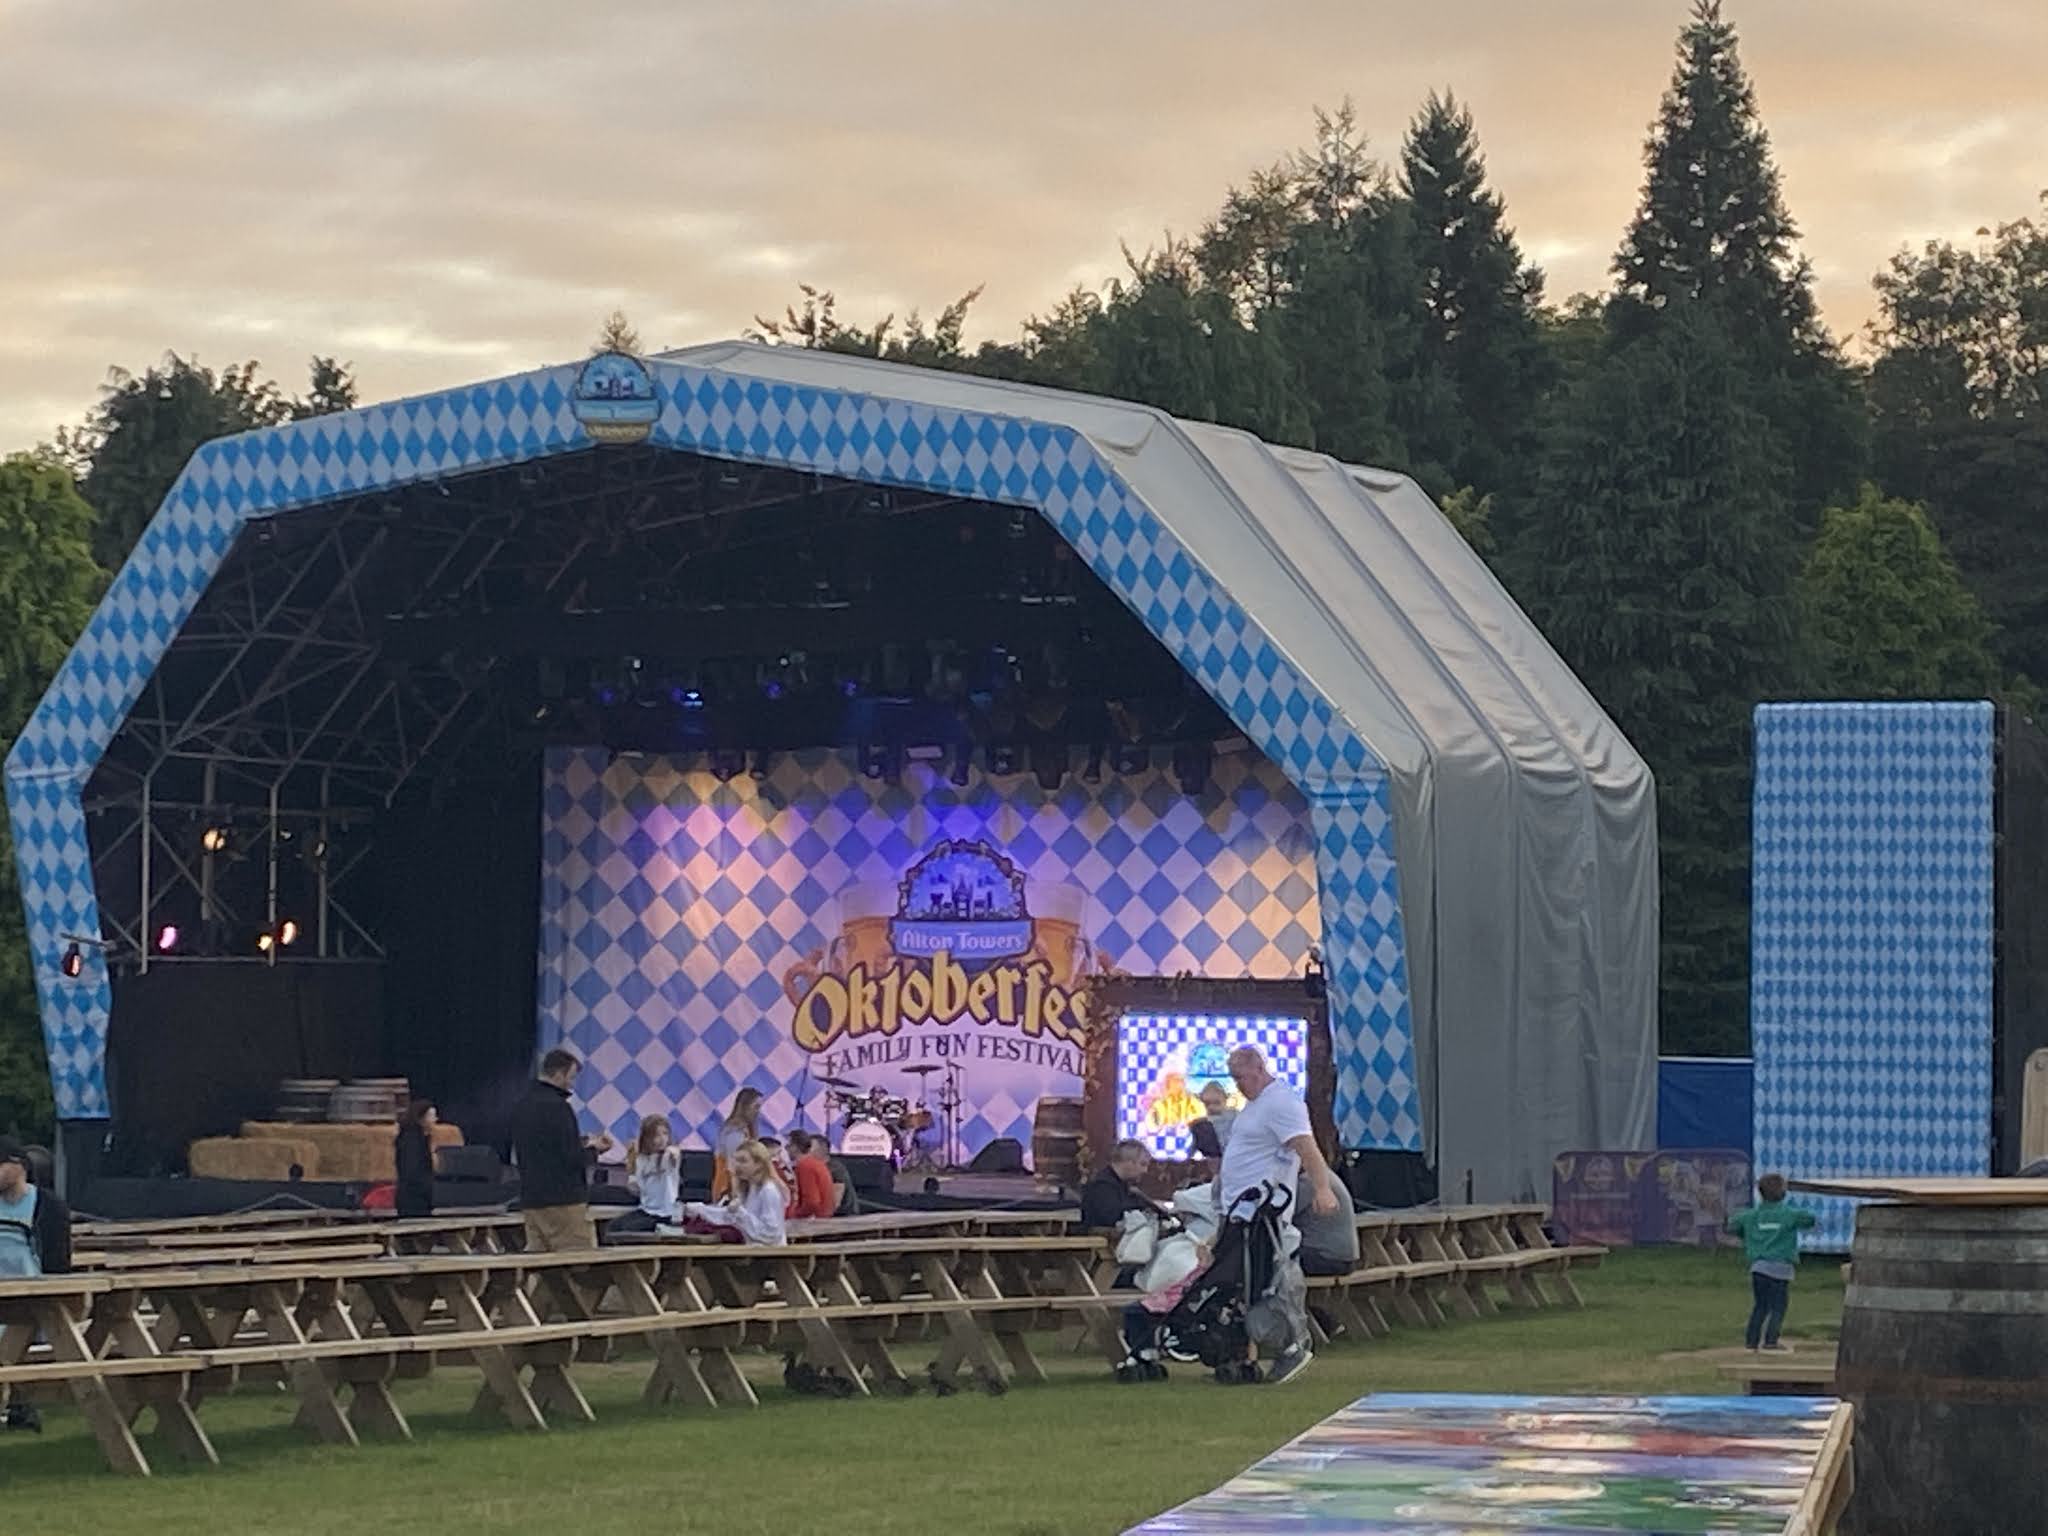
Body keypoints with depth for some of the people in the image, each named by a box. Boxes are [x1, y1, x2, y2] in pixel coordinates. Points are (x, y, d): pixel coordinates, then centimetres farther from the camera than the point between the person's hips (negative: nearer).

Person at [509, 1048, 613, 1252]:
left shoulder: (522, 1107, 12)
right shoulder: (557, 1106, -14)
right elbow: (572, 1158, -17)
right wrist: (593, 1148, 4)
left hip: (530, 1201, 8)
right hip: (564, 1200, -8)